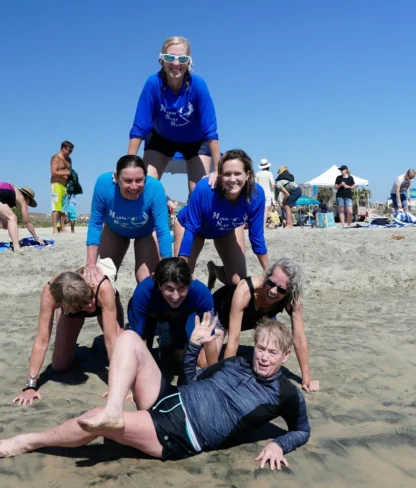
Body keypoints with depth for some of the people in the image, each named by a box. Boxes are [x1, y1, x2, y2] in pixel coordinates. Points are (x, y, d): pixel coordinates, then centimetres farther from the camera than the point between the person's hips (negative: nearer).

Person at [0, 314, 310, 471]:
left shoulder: (287, 394, 0)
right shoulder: (236, 363, 16)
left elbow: (302, 431, 11)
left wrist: (278, 446, -9)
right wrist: (195, 344, 9)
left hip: (180, 436, -7)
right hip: (168, 402, 7)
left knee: (96, 421, -23)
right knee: (129, 338, -8)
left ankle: (27, 442, 2)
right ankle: (113, 410, -26)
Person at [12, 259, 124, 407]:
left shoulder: (103, 288, -47)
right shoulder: (50, 292, -42)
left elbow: (111, 339, -43)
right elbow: (42, 340, -37)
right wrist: (30, 385, -38)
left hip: (103, 303, -1)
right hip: (70, 306, 1)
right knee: (59, 367, -2)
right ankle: (71, 346, 30)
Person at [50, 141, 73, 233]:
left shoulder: (68, 159, 19)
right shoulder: (56, 158, -5)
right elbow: (54, 172, -15)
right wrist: (67, 173, -20)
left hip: (65, 185, 8)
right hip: (57, 184, -7)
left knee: (63, 207, 6)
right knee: (56, 207, -10)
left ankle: (63, 228, 9)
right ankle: (54, 229, -10)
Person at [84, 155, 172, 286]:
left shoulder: (154, 188, -41)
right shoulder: (104, 183, -38)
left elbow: (163, 231, -37)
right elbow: (95, 224, -28)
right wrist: (91, 264, -33)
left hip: (146, 233, -2)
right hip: (114, 230, 2)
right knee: (103, 277, 11)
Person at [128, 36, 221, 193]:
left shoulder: (197, 84, -32)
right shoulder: (153, 83, -30)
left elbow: (210, 131, -30)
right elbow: (139, 128, -26)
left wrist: (218, 171, -33)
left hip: (195, 140, -1)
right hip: (161, 137, 1)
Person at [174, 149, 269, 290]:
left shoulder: (256, 194, -34)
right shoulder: (204, 189, -43)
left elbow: (256, 236, -21)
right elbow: (190, 229, -33)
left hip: (227, 230, 3)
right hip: (192, 225, -2)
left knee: (239, 282, -1)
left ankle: (215, 269, 33)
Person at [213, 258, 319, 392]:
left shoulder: (293, 299, -33)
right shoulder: (245, 290, -45)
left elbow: (299, 338, -26)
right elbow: (234, 339, -42)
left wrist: (307, 378, -26)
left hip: (255, 318, 4)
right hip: (221, 310, -4)